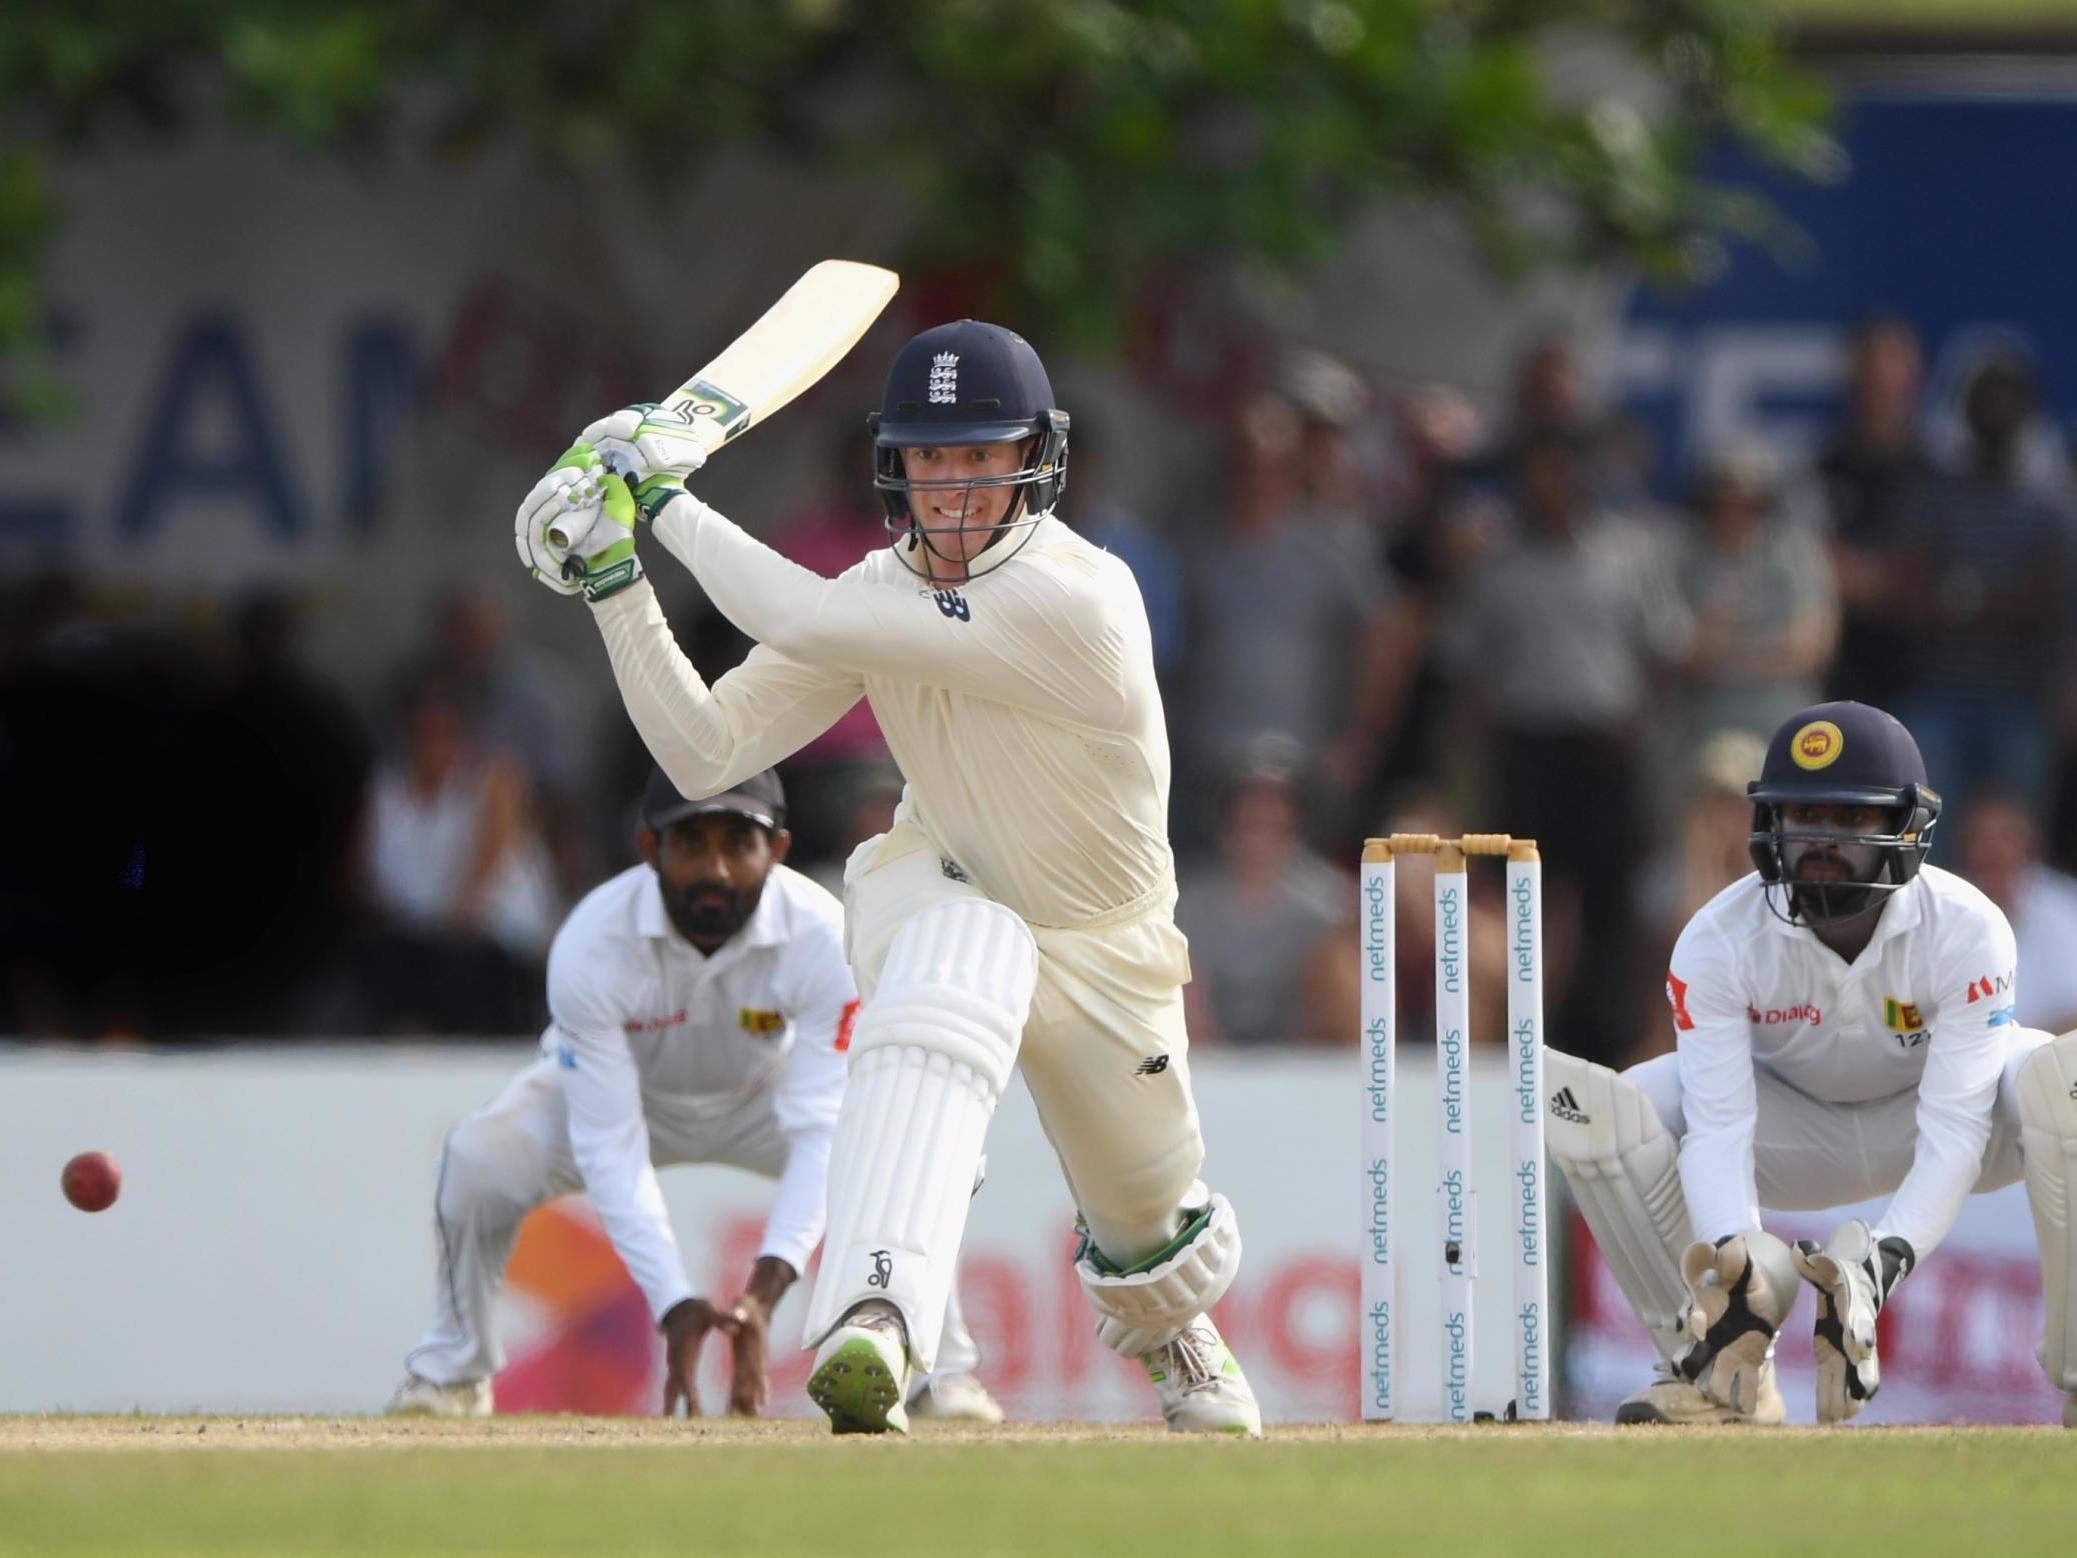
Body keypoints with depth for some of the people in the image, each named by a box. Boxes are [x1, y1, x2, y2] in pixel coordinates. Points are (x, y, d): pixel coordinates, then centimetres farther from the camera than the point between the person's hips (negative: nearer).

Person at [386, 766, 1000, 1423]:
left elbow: (820, 1133, -36)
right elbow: (610, 1146, -35)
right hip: (625, 1091, -1)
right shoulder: (591, 944, -36)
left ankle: (943, 1369, -4)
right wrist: (673, 1304, -46)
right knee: (482, 1159, -29)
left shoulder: (822, 937, -33)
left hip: (765, 1092, 1)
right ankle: (456, 1366, -4)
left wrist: (763, 1291, -49)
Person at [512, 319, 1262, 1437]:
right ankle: (875, 1314, -52)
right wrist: (612, 581, -22)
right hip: (937, 893, 1)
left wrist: (670, 498, -28)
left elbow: (801, 624, -38)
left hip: (1101, 954, -1)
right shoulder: (884, 592, -13)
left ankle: (1168, 1325, 54)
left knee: (1150, 1228, 12)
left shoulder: (1077, 600, -33)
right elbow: (706, 753, -16)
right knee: (963, 963, -37)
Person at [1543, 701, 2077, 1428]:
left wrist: (1884, 1260, -54)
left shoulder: (1967, 931, -30)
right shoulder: (1718, 942, -26)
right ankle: (1717, 1372, -12)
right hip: (1791, 1125, 2)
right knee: (1587, 1104, -25)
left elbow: (1954, 1135, -36)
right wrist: (1739, 1263, -51)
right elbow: (1719, 1125, -32)